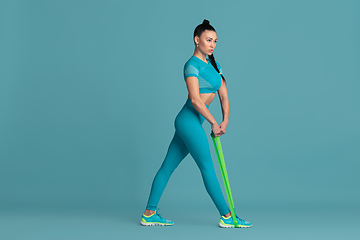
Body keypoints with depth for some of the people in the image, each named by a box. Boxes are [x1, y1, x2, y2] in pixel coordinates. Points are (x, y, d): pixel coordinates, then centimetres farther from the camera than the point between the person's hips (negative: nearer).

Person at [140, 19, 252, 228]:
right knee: (208, 168, -2)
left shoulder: (213, 64, 15)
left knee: (168, 166, 9)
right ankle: (227, 217, 6)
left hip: (194, 123, 8)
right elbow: (195, 100, -18)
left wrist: (225, 120, 0)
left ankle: (149, 214, 16)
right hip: (189, 120, -8)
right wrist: (214, 123, -12)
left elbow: (223, 94, 12)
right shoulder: (192, 65, -11)